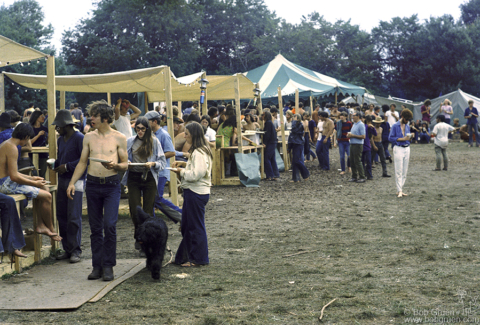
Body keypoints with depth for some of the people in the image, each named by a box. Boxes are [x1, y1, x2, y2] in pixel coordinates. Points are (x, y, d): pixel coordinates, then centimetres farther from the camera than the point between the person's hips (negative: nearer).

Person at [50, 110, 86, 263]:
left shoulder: (79, 138, -8)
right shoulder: (60, 140, 17)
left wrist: (67, 166, -15)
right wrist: (54, 164, 4)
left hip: (75, 181, -8)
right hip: (62, 181, 8)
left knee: (73, 217, -8)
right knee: (62, 216, 6)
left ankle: (75, 250, -1)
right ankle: (67, 249, 15)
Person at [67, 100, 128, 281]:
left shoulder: (119, 138, 1)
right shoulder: (89, 137, 10)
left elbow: (125, 164, 3)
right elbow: (82, 162, 13)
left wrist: (115, 165, -18)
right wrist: (72, 183, 3)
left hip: (111, 185, -3)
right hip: (92, 185, 3)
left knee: (110, 225, -11)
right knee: (95, 227, 6)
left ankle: (108, 266, 0)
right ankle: (97, 266, 14)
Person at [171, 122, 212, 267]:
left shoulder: (199, 153, -20)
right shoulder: (201, 150, 12)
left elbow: (195, 174, -25)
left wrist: (181, 171, -12)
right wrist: (184, 164, 10)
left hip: (196, 193, -11)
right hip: (194, 191, 11)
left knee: (196, 225, 0)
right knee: (187, 225, 16)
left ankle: (198, 258, 11)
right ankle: (186, 256, 26)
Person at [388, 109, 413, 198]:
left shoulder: (407, 126, 15)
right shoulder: (395, 126, -4)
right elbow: (390, 138, -10)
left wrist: (409, 138, 0)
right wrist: (402, 139, -15)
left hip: (407, 149, 7)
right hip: (398, 149, -7)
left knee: (405, 171, 6)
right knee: (399, 171, -9)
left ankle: (400, 189, 11)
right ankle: (399, 191, -9)